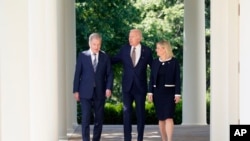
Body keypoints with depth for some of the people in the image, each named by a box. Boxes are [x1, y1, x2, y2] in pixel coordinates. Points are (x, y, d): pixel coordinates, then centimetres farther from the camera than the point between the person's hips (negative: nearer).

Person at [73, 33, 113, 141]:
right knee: (85, 119, -7)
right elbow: (77, 74, 3)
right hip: (86, 92, -2)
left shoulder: (105, 57, 6)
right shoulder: (82, 56, 2)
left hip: (100, 92, 2)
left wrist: (108, 88, -8)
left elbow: (109, 74, 7)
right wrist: (76, 91, -2)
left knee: (99, 119, 5)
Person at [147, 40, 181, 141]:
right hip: (157, 92, 4)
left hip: (169, 92, -4)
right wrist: (150, 92, 0)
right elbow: (152, 78, 8)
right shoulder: (155, 62, 7)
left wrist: (177, 94, -10)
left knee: (168, 117, -13)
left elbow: (177, 78, -4)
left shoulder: (174, 61, -3)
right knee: (161, 118, 6)